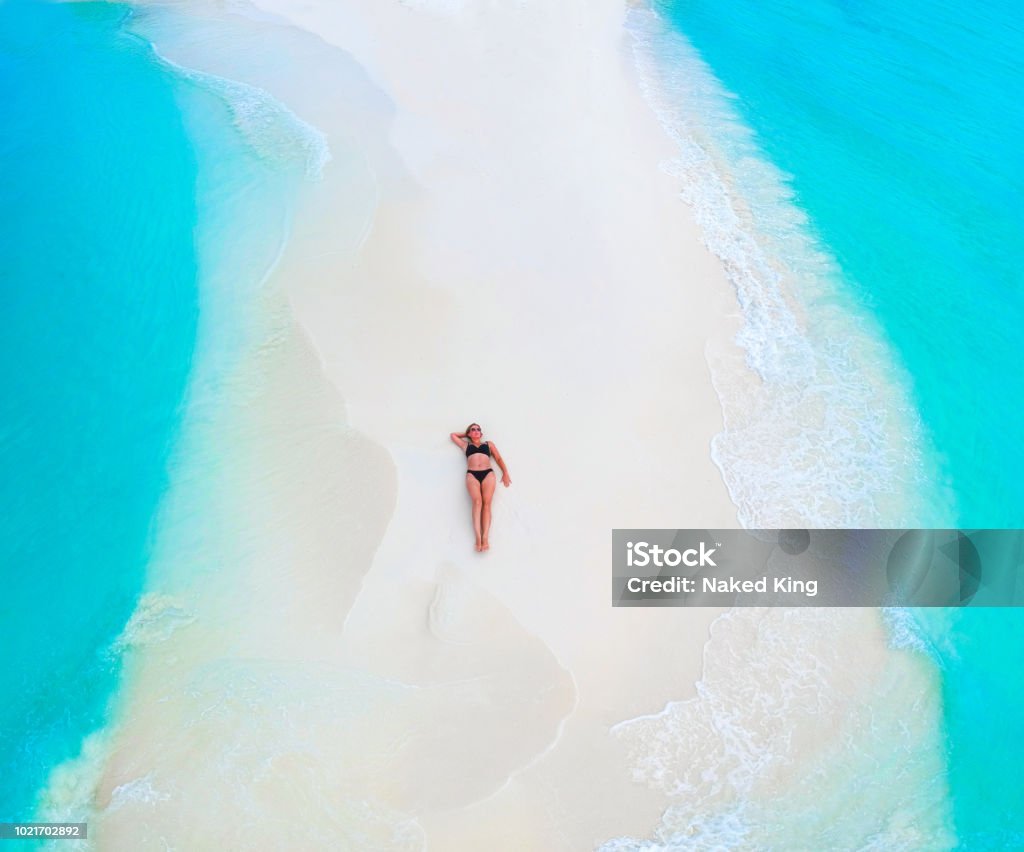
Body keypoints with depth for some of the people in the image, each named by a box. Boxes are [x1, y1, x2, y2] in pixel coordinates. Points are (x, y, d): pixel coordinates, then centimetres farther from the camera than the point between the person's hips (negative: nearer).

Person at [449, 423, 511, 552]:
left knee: (486, 503, -21)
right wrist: (466, 434, 41)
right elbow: (453, 435, 38)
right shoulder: (465, 445, 30)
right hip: (472, 474, 0)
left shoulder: (489, 443, 29)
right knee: (477, 502, -25)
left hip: (488, 473, 1)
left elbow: (499, 458, 22)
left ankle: (485, 538, -32)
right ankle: (478, 538, -37)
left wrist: (505, 473, 10)